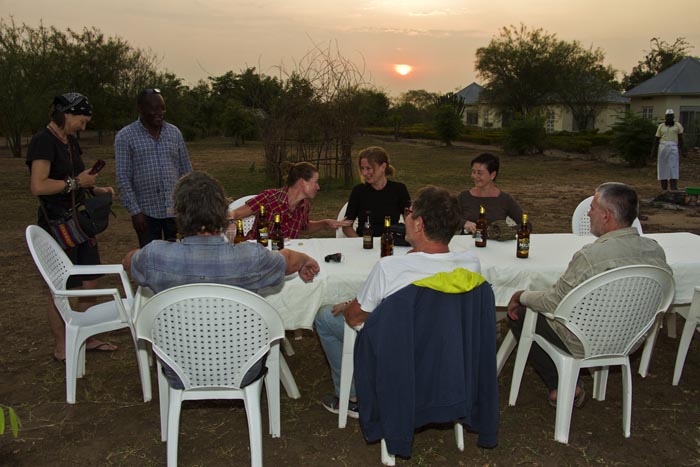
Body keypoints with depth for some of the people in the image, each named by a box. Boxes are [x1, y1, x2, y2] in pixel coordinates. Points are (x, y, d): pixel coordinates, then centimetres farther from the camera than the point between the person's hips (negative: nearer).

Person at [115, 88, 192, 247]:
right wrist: (134, 211, -11)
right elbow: (123, 178, -5)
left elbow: (186, 171, 10)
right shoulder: (125, 136, -3)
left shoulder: (174, 132, 6)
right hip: (146, 212, -2)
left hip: (176, 210, 2)